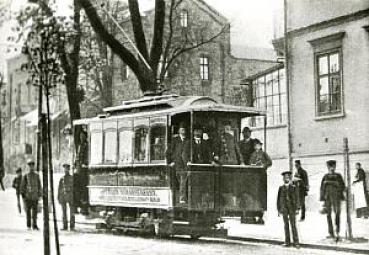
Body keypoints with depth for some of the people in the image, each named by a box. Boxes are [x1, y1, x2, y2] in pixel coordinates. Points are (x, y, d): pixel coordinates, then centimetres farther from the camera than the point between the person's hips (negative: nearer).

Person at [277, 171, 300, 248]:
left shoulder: (293, 188, 1)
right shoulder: (281, 188, 5)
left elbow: (296, 199, 0)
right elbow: (278, 199, 7)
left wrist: (296, 209, -7)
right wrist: (279, 210, 3)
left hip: (292, 209, -2)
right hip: (284, 209, 2)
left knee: (293, 225, -3)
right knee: (286, 225, 5)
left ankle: (296, 242, 0)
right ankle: (287, 242, 10)